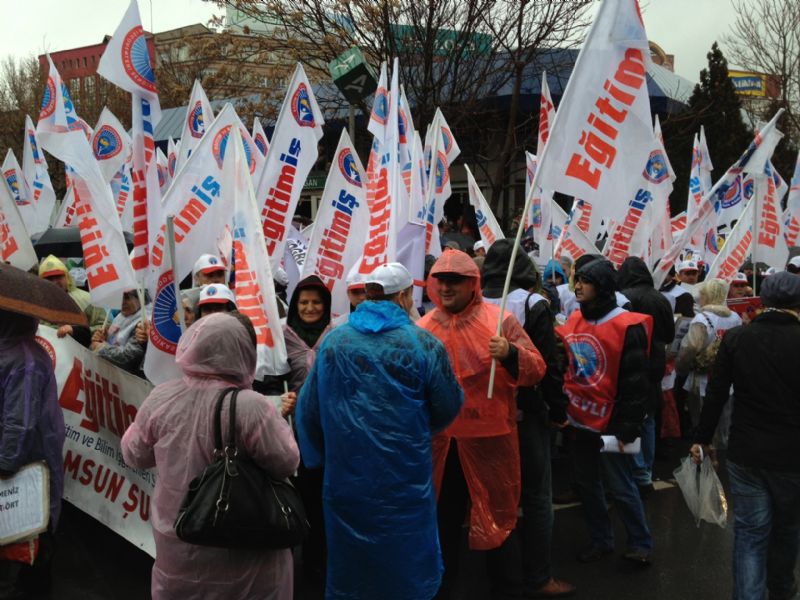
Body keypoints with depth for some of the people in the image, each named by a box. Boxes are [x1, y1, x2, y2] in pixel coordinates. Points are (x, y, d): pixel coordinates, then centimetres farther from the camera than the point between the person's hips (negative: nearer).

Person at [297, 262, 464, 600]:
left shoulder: (332, 341, 1)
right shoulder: (423, 343, -10)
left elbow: (308, 409, 6)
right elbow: (448, 408, -3)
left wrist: (318, 456, 20)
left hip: (345, 477, 3)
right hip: (405, 479, -3)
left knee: (350, 564, 17)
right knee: (406, 562, 11)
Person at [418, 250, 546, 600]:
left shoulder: (500, 320, -5)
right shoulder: (424, 327, 5)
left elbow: (536, 370, -11)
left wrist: (510, 354, -29)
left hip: (489, 438, -3)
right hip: (439, 440, 3)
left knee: (497, 518, 8)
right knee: (442, 517, 15)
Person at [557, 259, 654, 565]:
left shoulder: (626, 327, -15)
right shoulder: (574, 320, 5)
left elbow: (635, 382, -14)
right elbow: (562, 365, 14)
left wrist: (629, 428, -15)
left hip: (609, 423, -7)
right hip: (579, 419, 7)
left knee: (621, 487, 3)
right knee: (586, 483, 16)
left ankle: (640, 543, 21)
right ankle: (600, 540, 32)